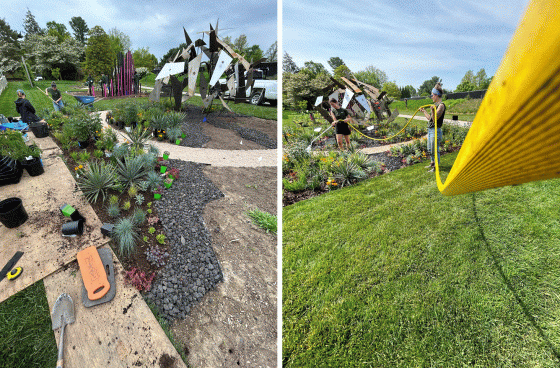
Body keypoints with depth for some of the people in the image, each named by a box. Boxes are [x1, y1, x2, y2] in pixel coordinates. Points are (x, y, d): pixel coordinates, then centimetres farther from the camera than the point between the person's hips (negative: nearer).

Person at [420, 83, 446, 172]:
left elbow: (435, 118, -20)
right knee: (430, 149, 18)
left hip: (435, 130, -10)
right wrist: (424, 111, 31)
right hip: (430, 130, 10)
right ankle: (432, 163, 32)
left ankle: (436, 166, 8)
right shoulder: (436, 104, 15)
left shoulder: (441, 105, -12)